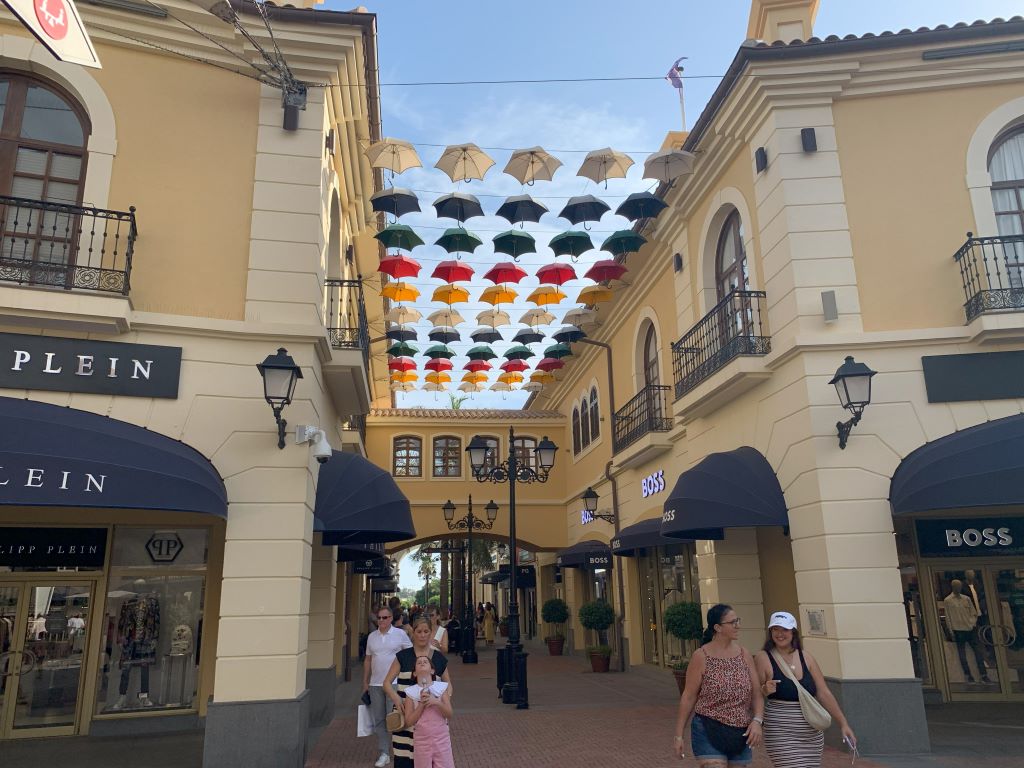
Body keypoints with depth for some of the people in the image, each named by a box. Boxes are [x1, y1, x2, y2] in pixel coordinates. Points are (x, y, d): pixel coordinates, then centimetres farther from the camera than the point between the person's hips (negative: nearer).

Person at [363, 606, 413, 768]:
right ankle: (384, 753, 16)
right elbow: (368, 660, 14)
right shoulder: (372, 637, 8)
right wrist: (365, 683, 14)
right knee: (379, 720, 7)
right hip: (375, 684, 4)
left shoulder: (400, 634, -4)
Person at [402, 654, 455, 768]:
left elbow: (449, 715, -4)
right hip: (421, 740, 0)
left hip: (441, 738, 0)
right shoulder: (411, 692, -2)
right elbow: (409, 722, -6)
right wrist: (422, 704, -16)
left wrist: (437, 702, -20)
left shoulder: (441, 687, -1)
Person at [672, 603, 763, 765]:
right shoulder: (701, 656, -10)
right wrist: (679, 736, -3)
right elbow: (688, 697, -5)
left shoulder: (744, 654, 2)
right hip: (708, 732, -4)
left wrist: (757, 721, -16)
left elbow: (756, 693, 2)